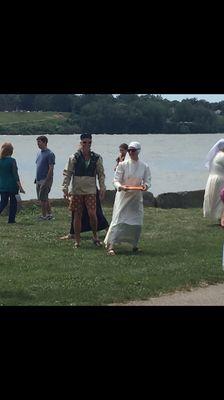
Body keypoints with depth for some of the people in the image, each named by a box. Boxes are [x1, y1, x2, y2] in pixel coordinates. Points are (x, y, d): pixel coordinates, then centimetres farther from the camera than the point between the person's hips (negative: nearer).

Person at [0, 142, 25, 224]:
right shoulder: (12, 161, -12)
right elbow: (15, 175, -14)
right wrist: (20, 187, -10)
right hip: (12, 186, -4)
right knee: (13, 202, 10)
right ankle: (11, 219, 11)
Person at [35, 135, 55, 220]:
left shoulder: (50, 154, -12)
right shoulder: (39, 153, 15)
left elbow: (51, 169, -16)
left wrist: (46, 181, -21)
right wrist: (36, 178, 16)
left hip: (45, 179, -9)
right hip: (39, 180, 9)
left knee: (42, 198, -7)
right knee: (44, 198, 12)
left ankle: (44, 216, -1)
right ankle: (49, 214, 19)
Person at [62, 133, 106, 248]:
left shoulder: (97, 158, 5)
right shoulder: (74, 158, -1)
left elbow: (101, 174, 12)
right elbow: (67, 173, 2)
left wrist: (102, 188, 6)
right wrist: (65, 188, -5)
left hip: (91, 191, 0)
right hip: (76, 191, 0)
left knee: (92, 213, -12)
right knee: (77, 215, 4)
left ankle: (95, 236, 10)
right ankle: (77, 241, 12)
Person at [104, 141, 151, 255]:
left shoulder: (144, 166, 2)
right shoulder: (123, 164, -5)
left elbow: (147, 180, 5)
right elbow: (116, 180, -6)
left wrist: (145, 186, -18)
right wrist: (121, 187, -27)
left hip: (137, 197, 3)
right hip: (123, 196, -3)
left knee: (137, 221, 7)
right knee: (119, 219, -11)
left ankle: (134, 245, 23)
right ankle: (110, 246, -15)